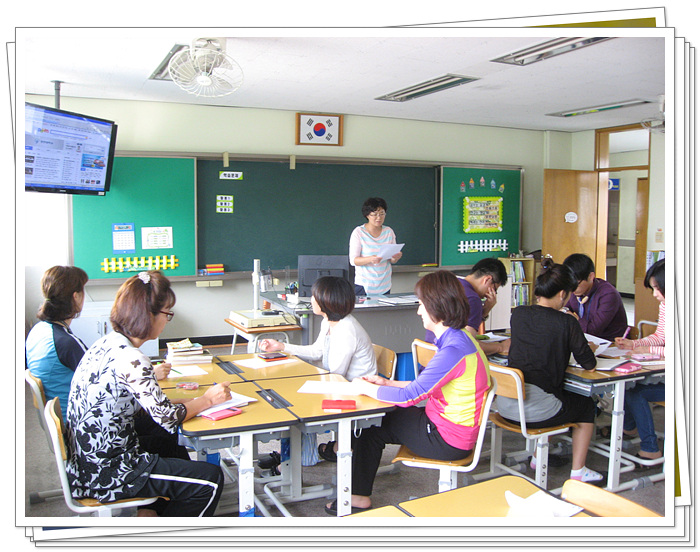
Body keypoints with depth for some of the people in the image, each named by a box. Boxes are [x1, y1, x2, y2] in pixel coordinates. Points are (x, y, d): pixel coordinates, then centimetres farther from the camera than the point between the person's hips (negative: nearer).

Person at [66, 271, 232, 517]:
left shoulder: (106, 343, 2)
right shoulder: (130, 359, -26)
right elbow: (168, 418, -20)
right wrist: (208, 400, -5)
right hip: (104, 475, -10)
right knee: (211, 479, 1)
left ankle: (149, 514, 30)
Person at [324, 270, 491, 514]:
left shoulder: (454, 349, -28)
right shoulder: (457, 338, 4)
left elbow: (409, 397, -25)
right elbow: (425, 386, 13)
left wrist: (366, 388, -10)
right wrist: (388, 383, 7)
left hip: (446, 439, -9)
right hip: (449, 428, 9)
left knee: (373, 425, 6)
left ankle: (359, 497, 24)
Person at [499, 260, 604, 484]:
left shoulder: (518, 314, 5)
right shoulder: (566, 323, -9)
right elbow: (589, 365, -3)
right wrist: (589, 349, 19)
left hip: (504, 405, 5)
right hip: (536, 410, -5)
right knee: (586, 405, 25)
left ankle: (538, 457, 42)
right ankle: (578, 471, 29)